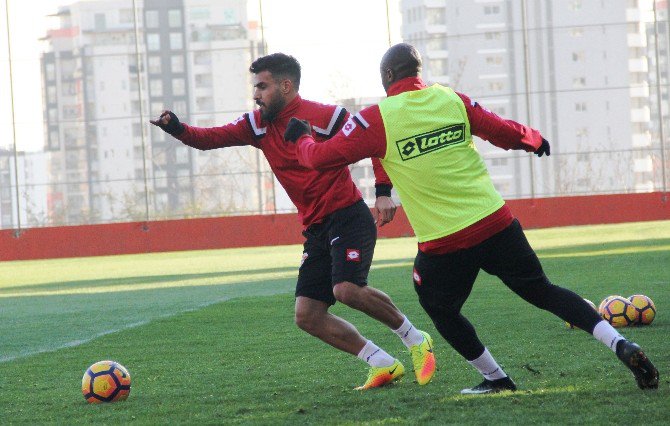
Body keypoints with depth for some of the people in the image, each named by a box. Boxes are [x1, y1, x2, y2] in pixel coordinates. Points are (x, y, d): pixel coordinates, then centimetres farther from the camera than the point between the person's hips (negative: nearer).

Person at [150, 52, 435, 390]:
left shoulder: (323, 116, -11)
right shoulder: (257, 125, 8)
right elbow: (212, 138, 1)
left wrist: (383, 192, -16)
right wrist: (179, 129, -18)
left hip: (348, 217, -8)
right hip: (316, 229, 8)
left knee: (347, 289, -29)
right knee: (307, 317, -2)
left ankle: (415, 339, -5)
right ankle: (384, 365, 5)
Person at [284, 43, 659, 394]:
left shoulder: (376, 119, -4)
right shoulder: (453, 100, 6)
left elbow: (320, 157, -2)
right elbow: (508, 133, 12)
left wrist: (301, 137, 20)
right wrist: (536, 140, 34)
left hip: (443, 244, -4)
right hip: (496, 223, 4)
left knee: (441, 310, 22)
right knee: (542, 291, 13)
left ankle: (497, 379, 23)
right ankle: (620, 344, -1)